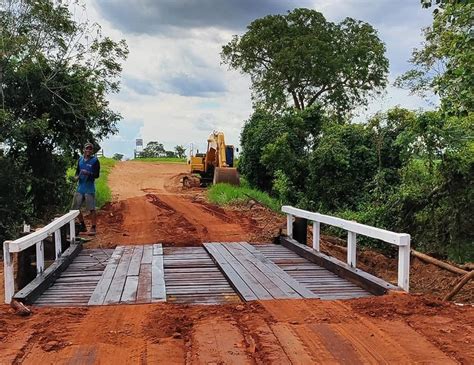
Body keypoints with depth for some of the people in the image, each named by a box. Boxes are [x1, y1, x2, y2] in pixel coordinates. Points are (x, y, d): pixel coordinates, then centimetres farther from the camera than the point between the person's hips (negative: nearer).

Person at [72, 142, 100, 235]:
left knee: (92, 209, -5)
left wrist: (88, 173, -26)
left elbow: (97, 174, -9)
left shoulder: (95, 161, -4)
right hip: (80, 188, 6)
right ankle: (82, 226, 25)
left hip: (89, 188, -6)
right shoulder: (80, 159, 12)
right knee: (75, 208, 9)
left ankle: (93, 228, 5)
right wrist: (76, 176, -1)